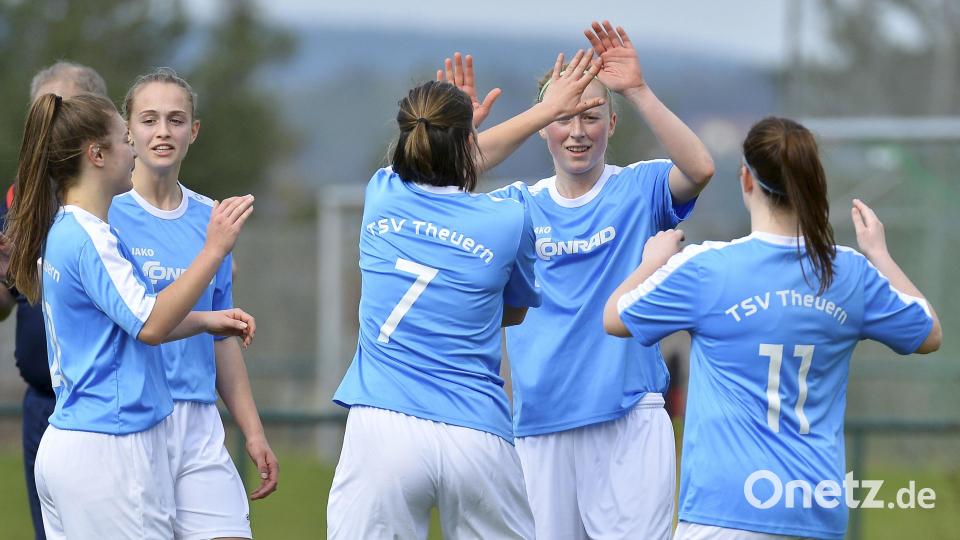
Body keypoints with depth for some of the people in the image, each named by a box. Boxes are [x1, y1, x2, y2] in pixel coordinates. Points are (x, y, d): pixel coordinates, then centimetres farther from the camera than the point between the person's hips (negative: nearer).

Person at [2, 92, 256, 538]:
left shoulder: (61, 232, 14)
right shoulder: (89, 238, -15)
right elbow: (149, 325, -21)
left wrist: (205, 320, 13)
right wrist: (214, 250, -22)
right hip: (111, 448, -10)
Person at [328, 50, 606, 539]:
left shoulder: (383, 195, 7)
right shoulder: (510, 221, 1)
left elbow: (451, 168, 28)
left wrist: (547, 109, 37)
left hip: (382, 428, 0)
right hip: (477, 438, 0)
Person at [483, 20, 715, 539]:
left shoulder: (638, 189, 4)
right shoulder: (519, 206, 11)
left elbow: (699, 169, -16)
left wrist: (637, 89, -23)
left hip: (630, 421, -3)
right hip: (540, 425, 3)